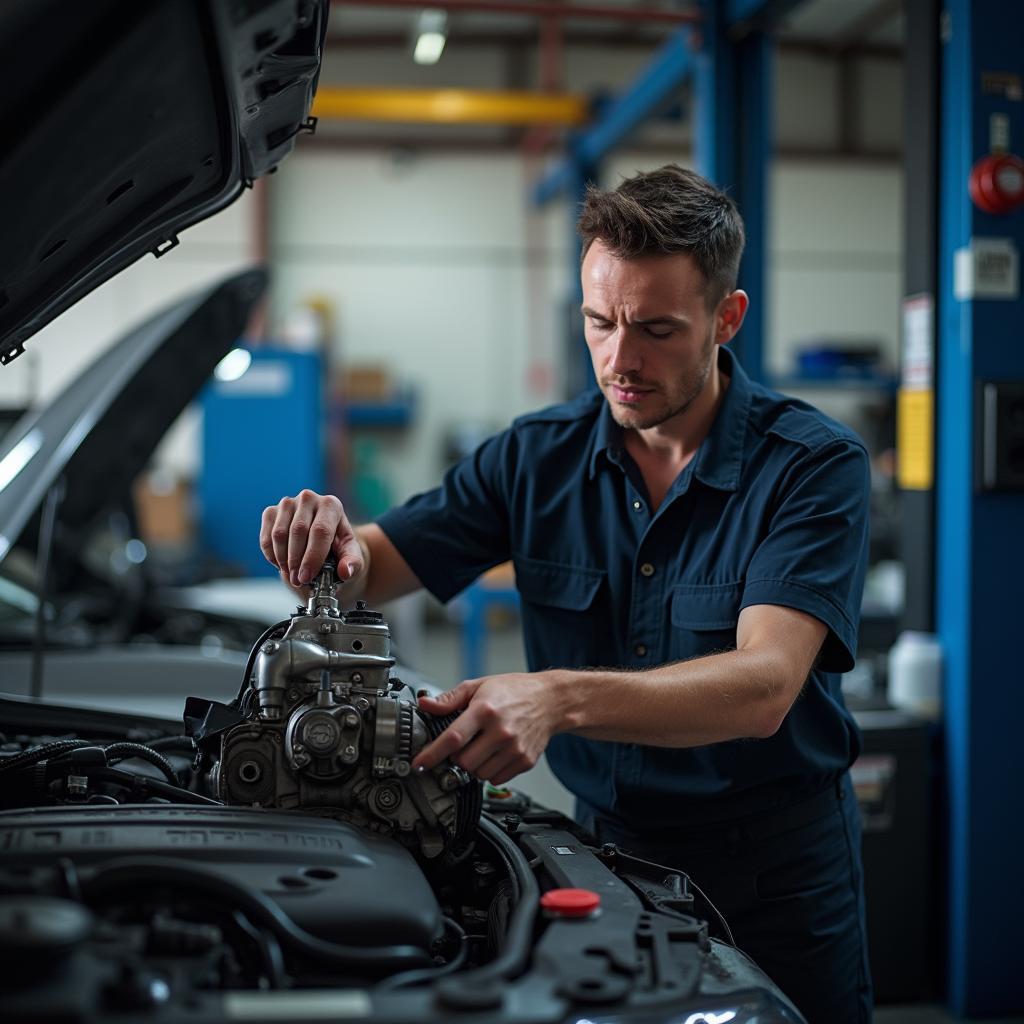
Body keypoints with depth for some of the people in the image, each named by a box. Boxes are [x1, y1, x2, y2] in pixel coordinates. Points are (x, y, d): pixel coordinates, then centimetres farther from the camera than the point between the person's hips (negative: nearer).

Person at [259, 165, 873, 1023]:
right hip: (608, 845, 3)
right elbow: (369, 569, 1)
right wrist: (332, 542, -25)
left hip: (777, 867, -2)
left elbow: (762, 687, -30)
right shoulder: (539, 458, -3)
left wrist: (558, 698, -45)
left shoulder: (814, 465, -16)